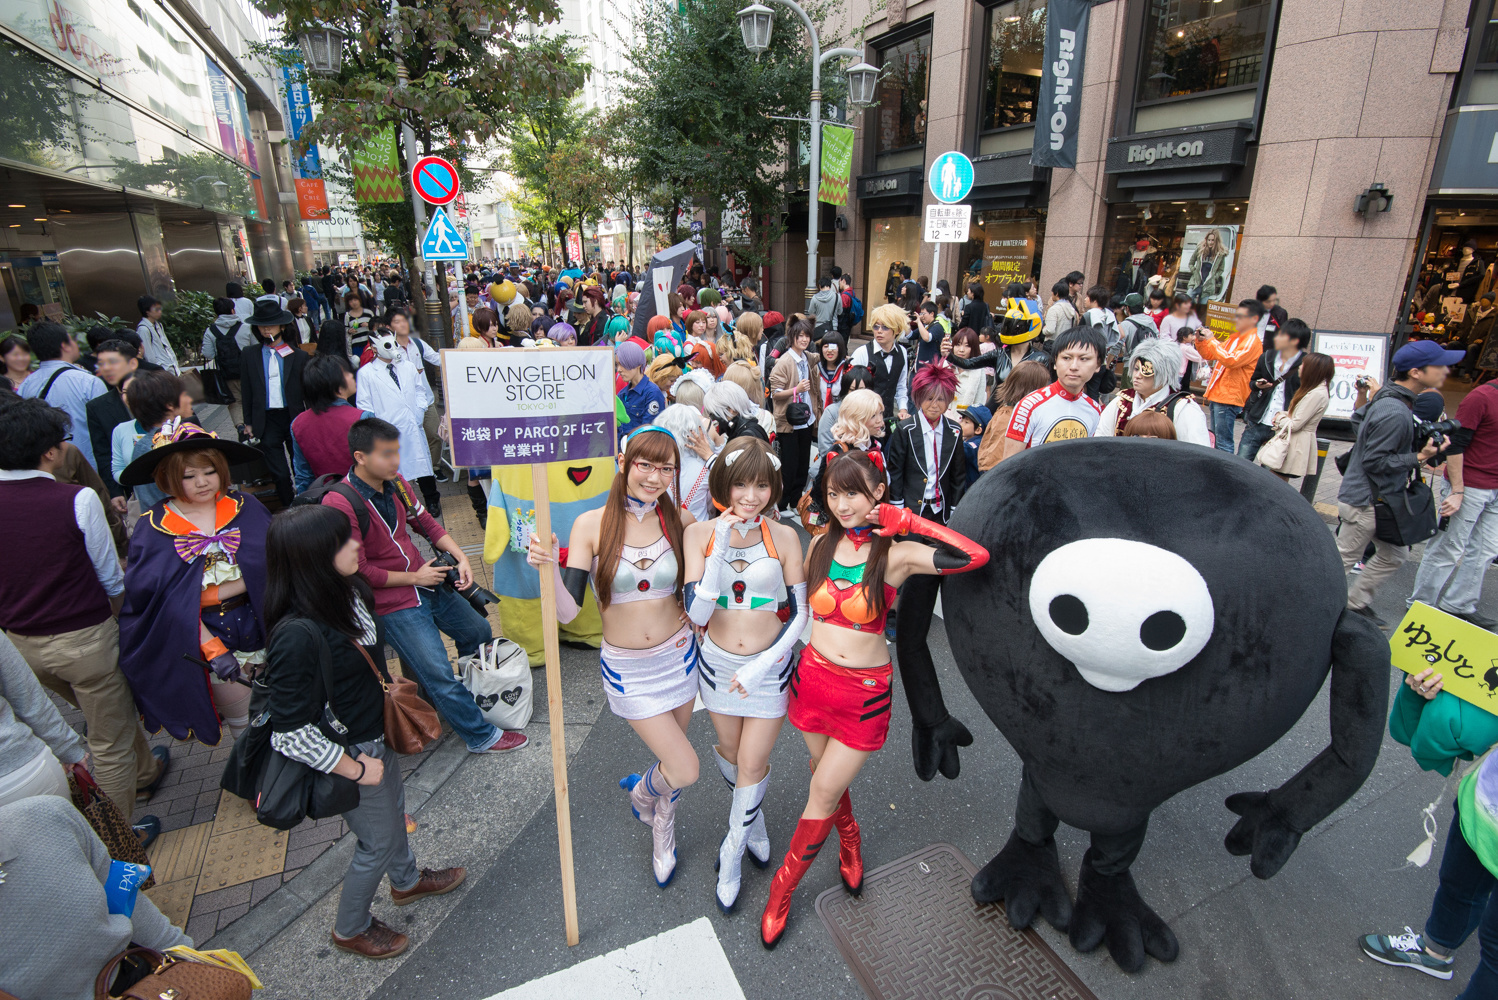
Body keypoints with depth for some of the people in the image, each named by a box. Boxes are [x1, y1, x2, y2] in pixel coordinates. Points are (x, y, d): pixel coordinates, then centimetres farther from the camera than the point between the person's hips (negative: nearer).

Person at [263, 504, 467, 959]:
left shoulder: (347, 591, -10)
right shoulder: (297, 635, -35)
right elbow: (292, 732, -29)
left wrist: (389, 689, 13)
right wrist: (355, 768, -19)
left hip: (378, 735, 8)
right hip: (351, 753, -8)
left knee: (394, 808, 29)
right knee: (379, 841, 14)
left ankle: (406, 880, 57)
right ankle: (351, 929, 43)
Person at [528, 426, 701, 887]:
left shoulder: (680, 521, -8)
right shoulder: (591, 525, -14)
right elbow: (568, 611, -18)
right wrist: (549, 568, -33)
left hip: (678, 656, 2)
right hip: (627, 668, -2)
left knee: (673, 758, 19)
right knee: (685, 770, -2)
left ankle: (662, 832, 52)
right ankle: (642, 792, 37)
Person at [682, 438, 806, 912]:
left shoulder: (783, 536, -13)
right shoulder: (700, 533, -13)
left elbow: (800, 612, -6)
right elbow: (696, 612, -20)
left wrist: (763, 665, -14)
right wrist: (721, 550, -28)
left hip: (769, 667, -1)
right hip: (718, 663, 2)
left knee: (752, 764, 7)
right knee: (729, 753, 21)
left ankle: (731, 854, 34)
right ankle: (753, 817, 54)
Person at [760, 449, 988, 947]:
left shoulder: (895, 554, -15)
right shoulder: (820, 545, -2)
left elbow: (975, 556, -29)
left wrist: (906, 521, -22)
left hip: (866, 690, -3)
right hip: (814, 676, 4)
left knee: (824, 793, 4)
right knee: (826, 776, 20)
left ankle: (783, 887, 27)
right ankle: (850, 841, 51)